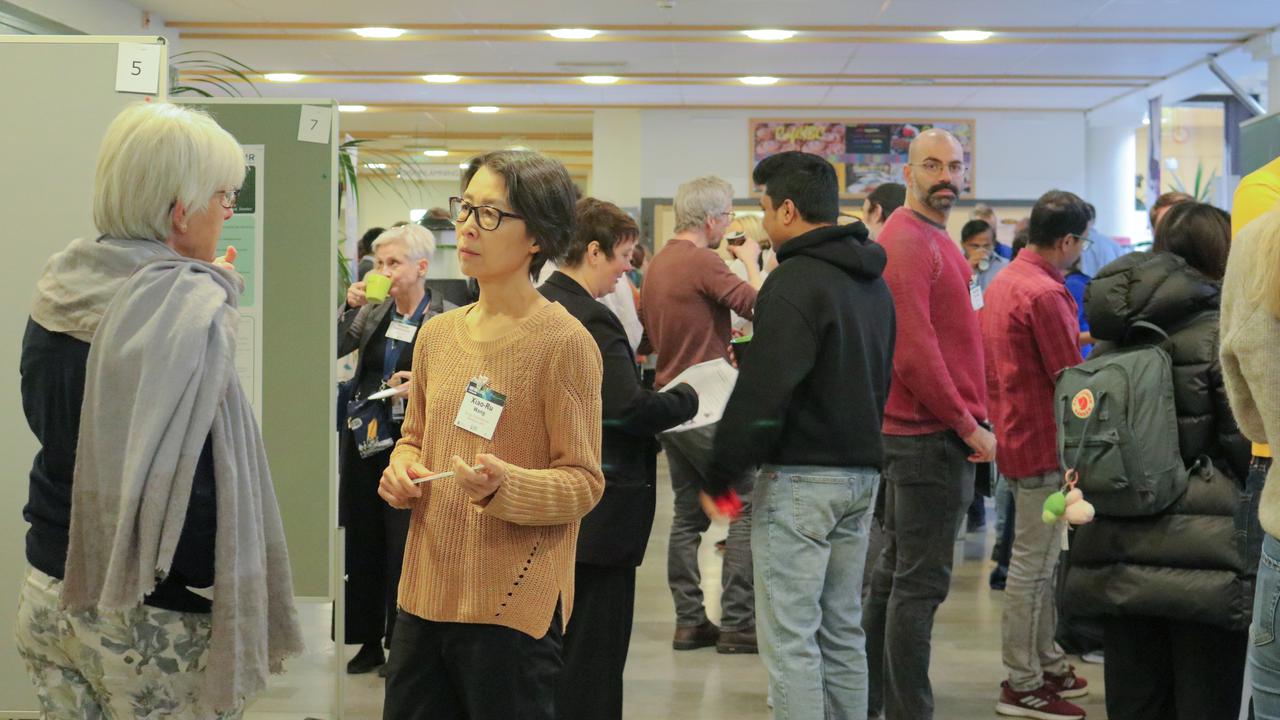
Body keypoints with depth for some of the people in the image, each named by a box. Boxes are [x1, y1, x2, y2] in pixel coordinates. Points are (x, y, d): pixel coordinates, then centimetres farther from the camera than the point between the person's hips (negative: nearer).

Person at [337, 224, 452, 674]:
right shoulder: (373, 312, 8)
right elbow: (332, 351, 2)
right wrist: (350, 308, -8)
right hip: (364, 438, 5)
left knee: (404, 545, -1)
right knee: (363, 541, 10)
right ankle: (369, 642, 21)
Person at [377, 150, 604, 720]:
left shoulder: (564, 341, -11)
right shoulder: (436, 334, 9)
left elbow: (583, 481, -10)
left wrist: (504, 486, -27)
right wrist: (402, 471, 0)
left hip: (514, 606, -6)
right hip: (425, 591, 6)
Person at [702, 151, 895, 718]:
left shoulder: (795, 280, -15)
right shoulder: (874, 283, 15)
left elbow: (761, 394, -19)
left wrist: (720, 476, -10)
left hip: (801, 478, -9)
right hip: (863, 471, 9)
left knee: (790, 639, -4)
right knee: (843, 632, 15)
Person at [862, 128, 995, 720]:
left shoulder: (934, 240, 17)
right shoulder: (908, 242, -15)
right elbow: (914, 351, -22)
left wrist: (966, 417, 13)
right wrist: (968, 426, -16)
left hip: (919, 433, 11)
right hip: (931, 434, -11)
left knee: (895, 573, 17)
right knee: (921, 583, -6)